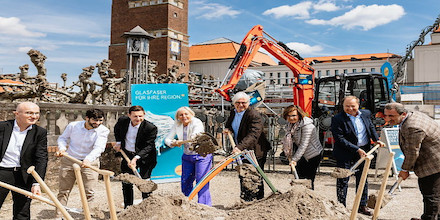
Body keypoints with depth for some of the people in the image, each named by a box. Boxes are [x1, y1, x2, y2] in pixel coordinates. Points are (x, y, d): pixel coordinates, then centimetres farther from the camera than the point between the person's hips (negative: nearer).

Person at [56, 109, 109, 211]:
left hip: (89, 163, -1)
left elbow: (98, 148, -23)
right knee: (63, 190, 7)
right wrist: (62, 148, -12)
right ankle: (59, 214, 20)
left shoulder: (103, 131, -11)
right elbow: (63, 138, 9)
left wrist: (88, 159, -39)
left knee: (88, 192, 0)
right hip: (69, 161, 1)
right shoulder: (73, 125, -6)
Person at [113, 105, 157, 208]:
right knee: (126, 183, 10)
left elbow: (148, 146, -23)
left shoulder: (151, 128, -23)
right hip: (127, 155, 5)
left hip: (145, 156, -4)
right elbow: (117, 129, 15)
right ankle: (128, 207, 24)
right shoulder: (122, 121, -9)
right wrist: (118, 142, 4)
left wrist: (136, 158, -34)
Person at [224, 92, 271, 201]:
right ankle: (245, 201, 32)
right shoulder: (233, 112, 4)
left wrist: (240, 147, -46)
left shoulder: (254, 115, -22)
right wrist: (227, 128, 1)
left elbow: (252, 136, -34)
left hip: (255, 152, -8)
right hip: (241, 151, 8)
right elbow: (228, 123, 26)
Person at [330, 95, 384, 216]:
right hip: (345, 154, -5)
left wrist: (376, 139, 8)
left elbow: (371, 127, 22)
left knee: (362, 179, 14)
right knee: (343, 180, 2)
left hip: (363, 152, 5)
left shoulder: (365, 114, 3)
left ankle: (362, 206, 28)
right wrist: (357, 150, -21)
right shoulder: (337, 119, -16)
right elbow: (340, 139, -20)